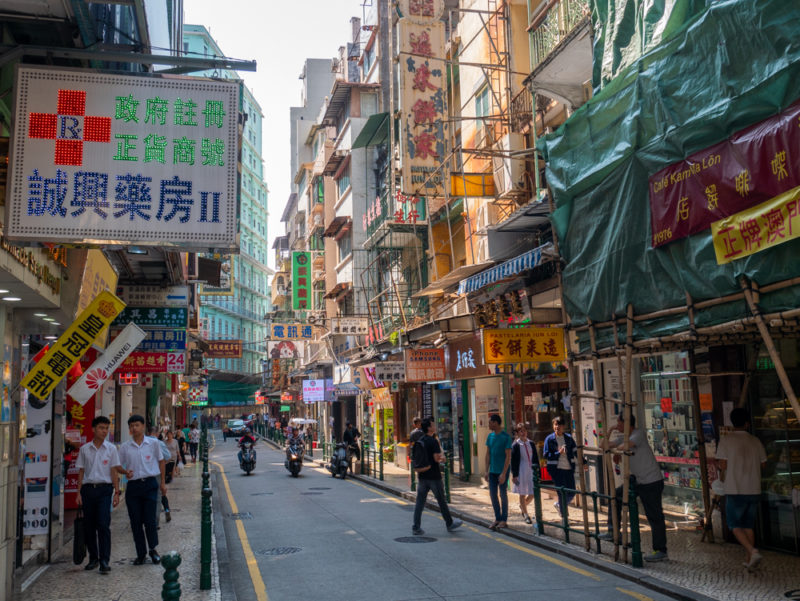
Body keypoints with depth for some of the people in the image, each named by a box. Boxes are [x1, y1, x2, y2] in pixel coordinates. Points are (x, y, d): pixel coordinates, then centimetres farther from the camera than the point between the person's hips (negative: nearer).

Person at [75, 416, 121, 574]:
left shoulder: (111, 449, 4)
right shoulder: (84, 449, 8)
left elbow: (114, 472, 5)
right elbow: (81, 472, 11)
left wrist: (116, 493, 0)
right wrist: (79, 493, 5)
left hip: (104, 489, -2)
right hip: (88, 489, 2)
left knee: (103, 525, -10)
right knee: (89, 526, 7)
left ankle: (104, 560, -8)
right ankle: (93, 558, 21)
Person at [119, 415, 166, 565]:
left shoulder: (153, 443, 1)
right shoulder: (125, 447, 3)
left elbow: (161, 461, 11)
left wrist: (162, 482, 10)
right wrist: (125, 472, -12)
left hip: (150, 484, -2)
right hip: (133, 485, 2)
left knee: (150, 520, -4)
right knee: (136, 522, 5)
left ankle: (153, 549, 17)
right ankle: (141, 554, 17)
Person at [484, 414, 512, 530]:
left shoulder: (506, 437, -12)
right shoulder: (490, 436, 7)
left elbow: (508, 456, -13)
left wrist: (503, 473, -17)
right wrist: (486, 470, 6)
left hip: (502, 471, -6)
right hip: (492, 471, 6)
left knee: (503, 494, 2)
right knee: (493, 494, 7)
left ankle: (504, 520, 11)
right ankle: (497, 518, 18)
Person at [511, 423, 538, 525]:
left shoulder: (531, 444, 10)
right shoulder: (515, 445, -3)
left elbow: (536, 459, 13)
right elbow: (513, 461, -5)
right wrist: (514, 475, -9)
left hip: (531, 471, 4)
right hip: (521, 472, -4)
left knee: (532, 494, 3)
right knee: (522, 494, 3)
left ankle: (522, 506, 31)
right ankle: (526, 515, 15)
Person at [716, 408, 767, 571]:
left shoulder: (726, 440, -9)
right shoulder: (755, 441, 3)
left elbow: (722, 465, -13)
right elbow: (763, 464, 10)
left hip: (735, 491, -4)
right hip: (754, 490, 4)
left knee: (735, 525, 6)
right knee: (748, 525, 15)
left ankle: (753, 551, -13)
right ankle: (748, 560, 18)